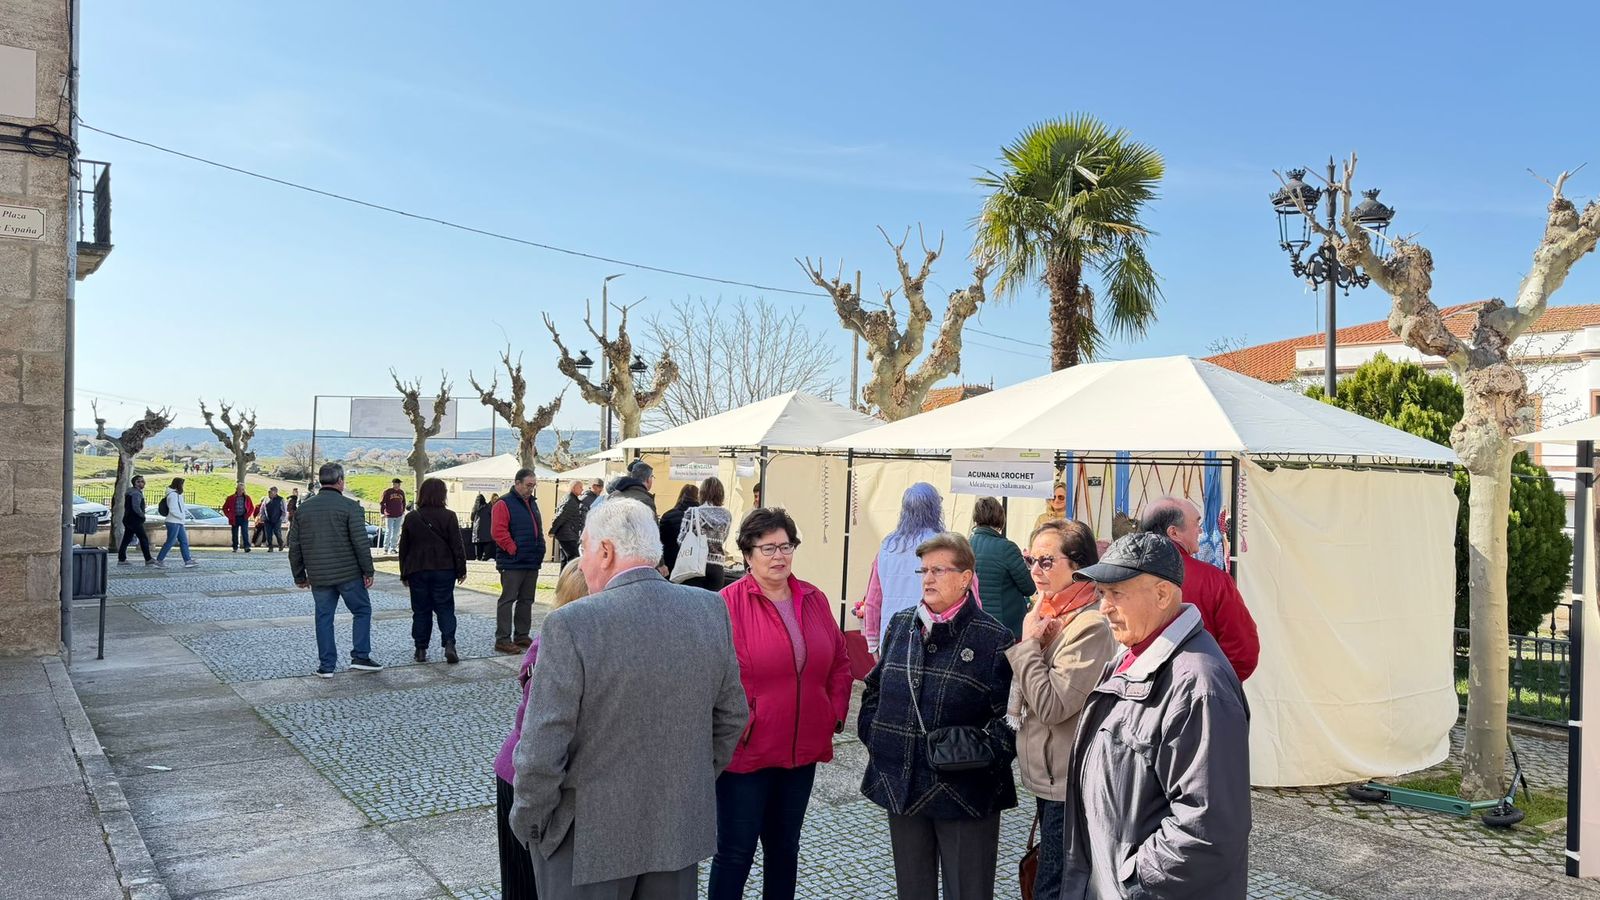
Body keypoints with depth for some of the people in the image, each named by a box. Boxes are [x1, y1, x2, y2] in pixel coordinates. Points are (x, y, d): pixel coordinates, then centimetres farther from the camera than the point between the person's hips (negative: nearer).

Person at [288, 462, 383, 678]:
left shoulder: (304, 508, 7)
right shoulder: (349, 506, -9)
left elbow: (294, 545, 11)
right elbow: (361, 542, -12)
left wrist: (299, 576, 18)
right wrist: (368, 571, -4)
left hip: (318, 577, 4)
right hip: (349, 573, -4)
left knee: (324, 617, 10)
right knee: (362, 611, 10)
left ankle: (326, 665, 11)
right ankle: (360, 657, 6)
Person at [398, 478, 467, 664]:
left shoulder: (411, 517, 1)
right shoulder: (448, 516, -7)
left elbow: (403, 548, 6)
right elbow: (457, 546, -6)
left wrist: (404, 574, 14)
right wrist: (461, 570, 2)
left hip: (417, 571, 2)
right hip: (444, 570, -2)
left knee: (421, 610, 10)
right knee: (445, 608, 4)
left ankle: (421, 649, 12)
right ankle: (449, 644, -12)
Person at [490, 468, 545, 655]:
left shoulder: (532, 503, 17)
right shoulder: (504, 504, -9)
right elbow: (498, 532, -17)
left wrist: (540, 549, 14)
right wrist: (514, 550, -17)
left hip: (532, 563, 8)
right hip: (512, 564, -8)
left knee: (526, 600, 13)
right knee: (508, 600, -5)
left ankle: (522, 636, 22)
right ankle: (502, 640, -2)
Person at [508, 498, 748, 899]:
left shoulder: (570, 626, -22)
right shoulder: (711, 609, -7)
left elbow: (542, 752, -20)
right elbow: (730, 716, 3)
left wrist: (528, 821, -3)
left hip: (588, 838, -4)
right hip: (680, 828, 4)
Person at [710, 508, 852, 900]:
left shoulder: (815, 600, 4)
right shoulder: (728, 603, -14)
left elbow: (839, 664, 12)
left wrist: (835, 714, 4)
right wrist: (737, 727, -15)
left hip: (802, 750, 6)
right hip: (746, 753, -5)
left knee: (785, 846, 21)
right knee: (736, 852, 7)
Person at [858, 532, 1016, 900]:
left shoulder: (993, 638, -9)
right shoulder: (900, 625, 7)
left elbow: (1008, 715, -9)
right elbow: (876, 688, 15)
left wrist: (981, 754, -19)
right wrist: (873, 737, 4)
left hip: (965, 793, -5)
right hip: (902, 785, 5)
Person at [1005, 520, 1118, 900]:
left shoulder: (1090, 626, -21)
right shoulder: (1052, 614, 7)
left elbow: (1051, 705, -24)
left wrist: (1027, 643, -17)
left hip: (1068, 785, -9)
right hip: (1048, 778, 9)